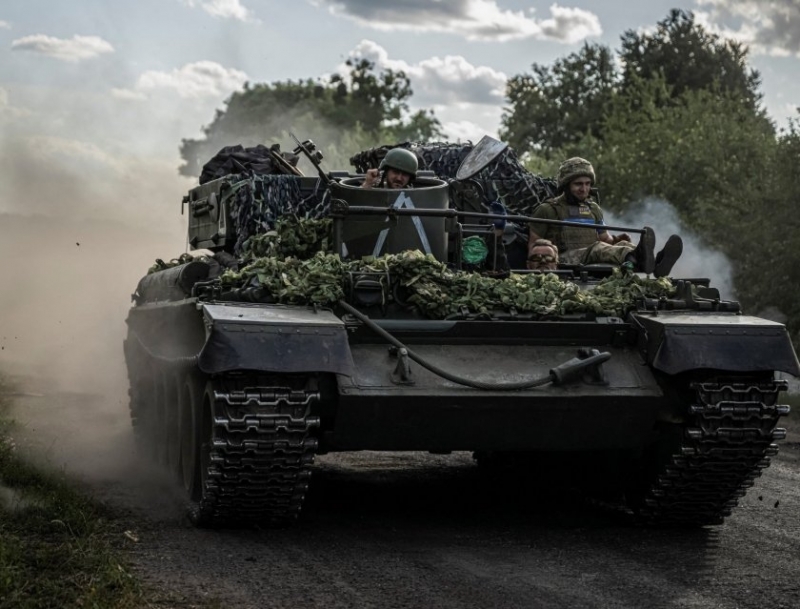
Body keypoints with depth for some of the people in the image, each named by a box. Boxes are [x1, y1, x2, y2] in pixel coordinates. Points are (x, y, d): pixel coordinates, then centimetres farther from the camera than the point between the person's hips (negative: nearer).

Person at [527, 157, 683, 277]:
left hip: (595, 261, 6)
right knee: (598, 248, -36)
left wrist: (616, 239, 5)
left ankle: (656, 263, -59)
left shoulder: (594, 209, 26)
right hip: (565, 260, -5)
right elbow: (534, 243, 8)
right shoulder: (548, 210, 8)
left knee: (622, 246, -25)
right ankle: (636, 258, -70)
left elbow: (604, 238, 29)